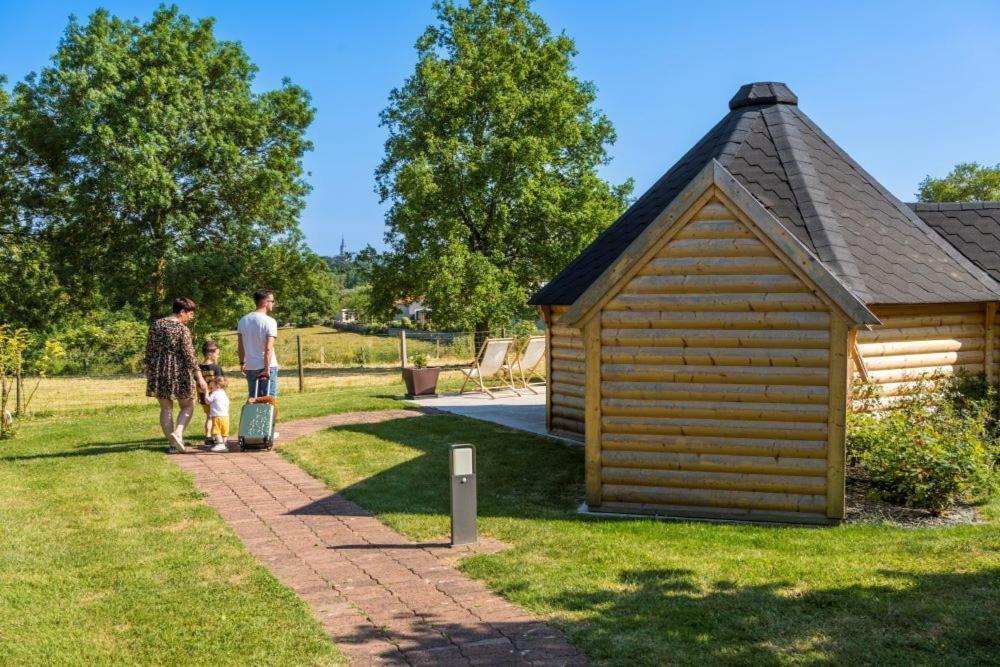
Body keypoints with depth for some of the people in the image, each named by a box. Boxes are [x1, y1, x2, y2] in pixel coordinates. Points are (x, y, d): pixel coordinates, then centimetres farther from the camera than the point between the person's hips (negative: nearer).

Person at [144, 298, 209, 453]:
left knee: (166, 408, 11)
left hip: (158, 372, 5)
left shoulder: (155, 325, 6)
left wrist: (149, 371, 22)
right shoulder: (182, 329, -11)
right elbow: (189, 355, -13)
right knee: (187, 406, 12)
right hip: (178, 372, -5)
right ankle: (178, 433, -10)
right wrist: (199, 377, -10)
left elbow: (149, 351, 11)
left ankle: (173, 444, 10)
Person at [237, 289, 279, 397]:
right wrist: (267, 368, -18)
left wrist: (242, 363, 20)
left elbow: (240, 346, 11)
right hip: (267, 366, -6)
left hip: (250, 367, 6)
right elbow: (268, 348, -18)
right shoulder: (269, 321, -12)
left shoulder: (243, 320, 7)